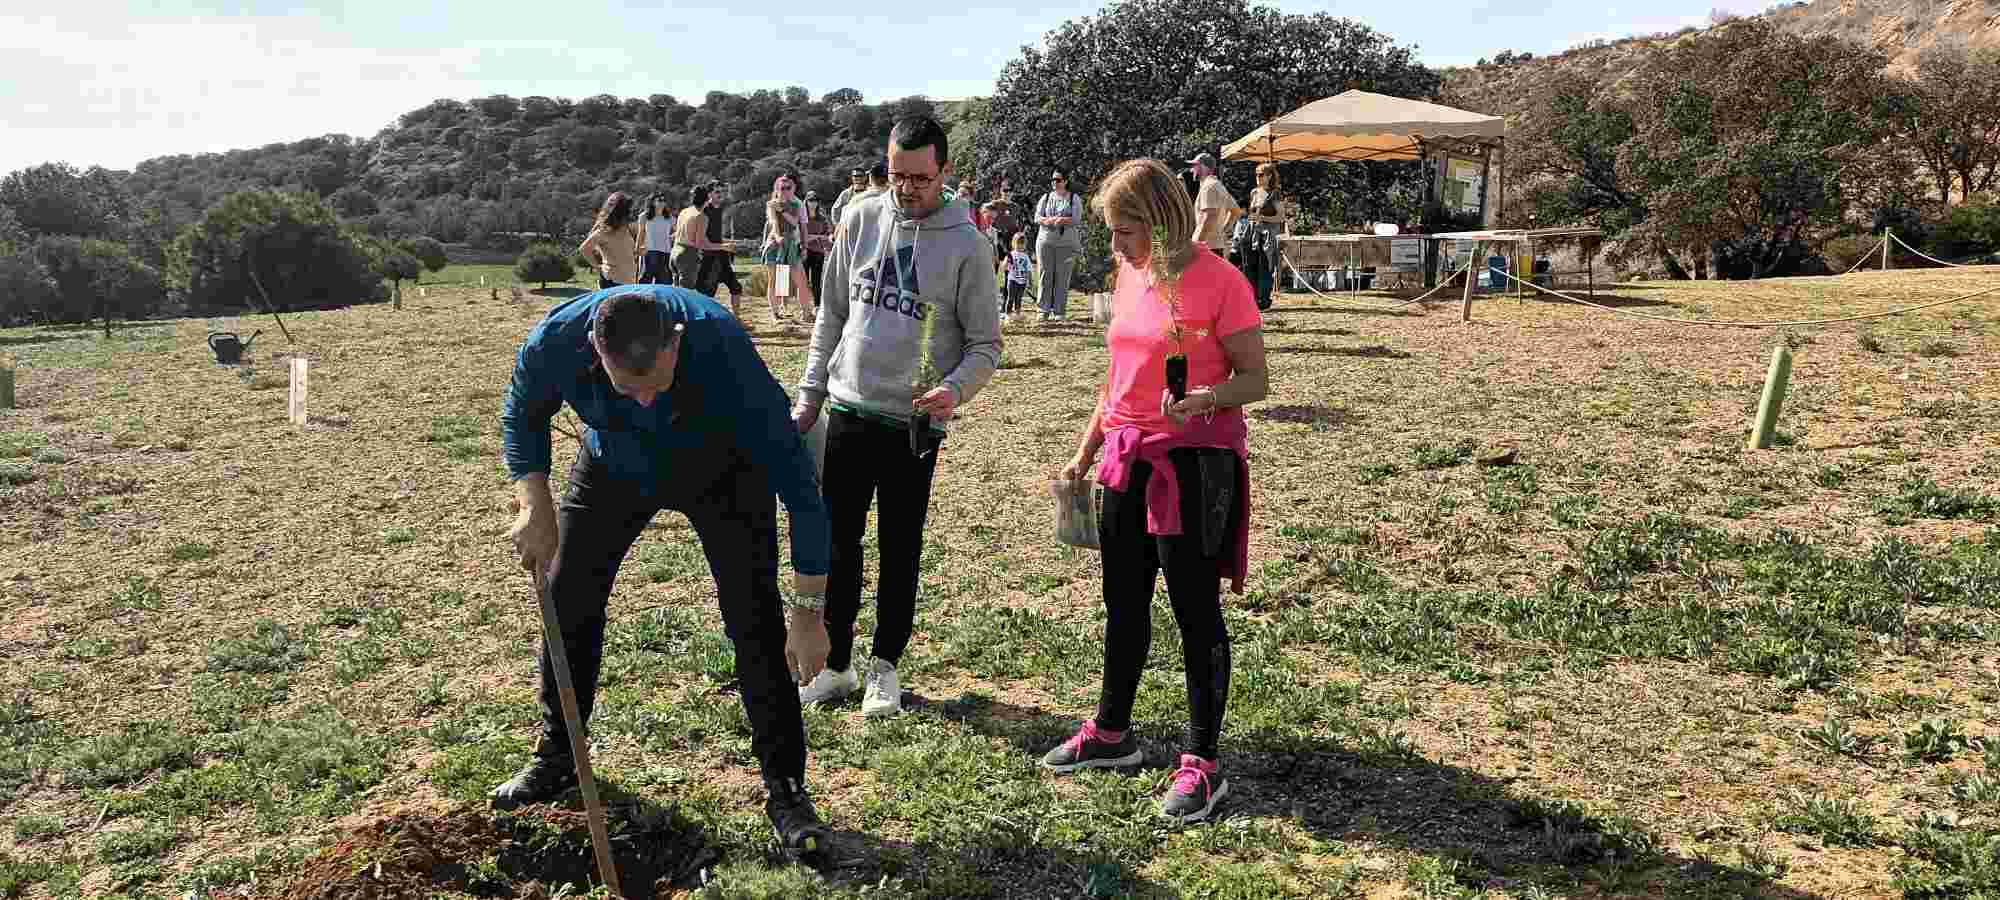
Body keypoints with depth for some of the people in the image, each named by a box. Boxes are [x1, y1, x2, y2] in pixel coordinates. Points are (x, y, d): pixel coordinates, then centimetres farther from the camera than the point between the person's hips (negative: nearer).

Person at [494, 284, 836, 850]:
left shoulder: (722, 347, -42)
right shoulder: (555, 342, -32)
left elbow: (794, 474, -36)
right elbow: (522, 417, -6)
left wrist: (808, 608, -34)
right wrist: (534, 506, -20)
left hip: (719, 464, -3)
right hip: (614, 461, 3)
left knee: (755, 617, -13)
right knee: (567, 601, 5)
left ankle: (784, 787, 0)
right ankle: (556, 759, 27)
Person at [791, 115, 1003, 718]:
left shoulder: (966, 244, -7)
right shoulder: (861, 219, 4)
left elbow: (985, 345, -4)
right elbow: (832, 314, 12)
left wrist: (953, 390, -22)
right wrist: (810, 393, 10)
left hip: (914, 422, -3)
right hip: (848, 409, 4)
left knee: (900, 551, 8)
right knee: (837, 544, 9)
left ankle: (885, 668, 23)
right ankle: (835, 666, 23)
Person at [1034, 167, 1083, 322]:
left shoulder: (1074, 199, 8)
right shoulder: (1046, 197, 15)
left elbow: (1077, 219, -5)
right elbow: (1037, 217, 5)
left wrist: (1061, 220, -20)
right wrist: (1049, 220, -15)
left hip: (1066, 243, -2)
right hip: (1046, 241, 2)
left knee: (1062, 277, -4)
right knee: (1046, 275, -2)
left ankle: (1060, 312, -2)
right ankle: (1044, 310, -1)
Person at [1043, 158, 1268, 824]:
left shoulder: (1218, 281, -13)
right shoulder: (1129, 275, 9)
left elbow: (1255, 380, -11)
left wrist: (1205, 397, -31)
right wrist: (1084, 454, 17)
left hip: (1194, 462, -7)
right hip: (1127, 459, 7)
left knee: (1195, 610, 0)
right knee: (1123, 604, 16)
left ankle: (1202, 764, 12)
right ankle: (1110, 733, 33)